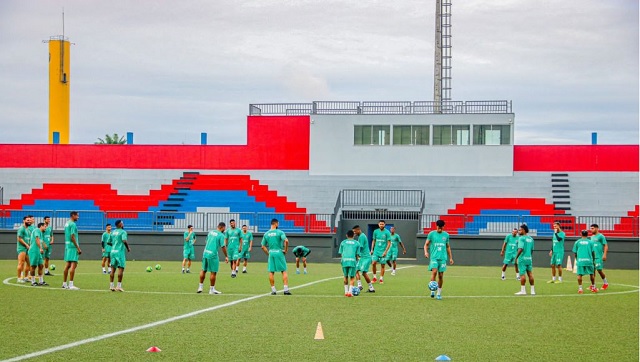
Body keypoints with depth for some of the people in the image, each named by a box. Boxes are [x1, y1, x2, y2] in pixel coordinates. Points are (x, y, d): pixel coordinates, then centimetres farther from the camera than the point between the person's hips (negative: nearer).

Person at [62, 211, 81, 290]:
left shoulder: (66, 224, 16)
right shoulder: (72, 224, -12)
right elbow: (72, 237, -18)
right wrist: (78, 248, -16)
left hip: (67, 246, 9)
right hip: (73, 246, -9)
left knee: (67, 265, 13)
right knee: (73, 264, -9)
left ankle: (64, 284, 16)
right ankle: (71, 285, -12)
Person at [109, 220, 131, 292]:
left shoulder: (112, 232, 13)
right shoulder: (123, 232, -7)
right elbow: (124, 241, -21)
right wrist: (128, 248, -7)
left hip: (113, 251, 6)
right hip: (120, 252, -6)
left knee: (113, 269, 7)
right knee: (121, 268, -1)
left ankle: (111, 285, 6)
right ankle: (119, 286, -3)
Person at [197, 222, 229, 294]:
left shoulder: (210, 232, 12)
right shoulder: (221, 235, -9)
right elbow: (223, 247, -12)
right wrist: (226, 256, -4)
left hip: (205, 253, 7)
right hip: (213, 255, -7)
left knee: (203, 270, 18)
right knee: (213, 272, 3)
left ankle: (200, 287, 24)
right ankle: (212, 289, 9)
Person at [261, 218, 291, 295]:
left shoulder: (266, 234, 7)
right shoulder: (280, 232, -6)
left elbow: (263, 247, 8)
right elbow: (286, 241, -19)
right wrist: (285, 250, -6)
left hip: (271, 253, 3)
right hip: (279, 252, -3)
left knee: (271, 272, 8)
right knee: (284, 271, 3)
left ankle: (273, 290, 7)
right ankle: (286, 289, -4)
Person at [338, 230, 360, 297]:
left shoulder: (343, 242, 14)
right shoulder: (357, 243, 11)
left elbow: (341, 253, 12)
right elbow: (357, 254, 7)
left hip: (344, 260, 2)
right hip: (352, 261, -2)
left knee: (346, 277, 17)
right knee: (352, 277, 4)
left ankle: (346, 292, 20)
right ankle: (350, 292, -10)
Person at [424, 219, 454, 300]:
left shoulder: (446, 235, 10)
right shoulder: (431, 234, 2)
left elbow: (448, 247, 19)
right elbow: (426, 244, 4)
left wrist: (450, 258, 17)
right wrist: (426, 252, -15)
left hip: (443, 258, 3)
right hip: (434, 257, -3)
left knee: (441, 275, 2)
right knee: (434, 272, -22)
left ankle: (439, 293, 11)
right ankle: (432, 290, -15)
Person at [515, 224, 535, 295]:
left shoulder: (521, 238, -11)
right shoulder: (531, 239, 11)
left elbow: (520, 249, -21)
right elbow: (532, 250, 15)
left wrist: (516, 257, -15)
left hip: (522, 258, -7)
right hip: (529, 258, 7)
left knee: (522, 274, -4)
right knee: (530, 274, 9)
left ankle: (523, 290, -4)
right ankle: (532, 290, 11)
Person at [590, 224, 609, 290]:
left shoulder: (601, 236, -6)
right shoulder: (592, 237, 16)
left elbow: (606, 246, -9)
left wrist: (604, 254, -18)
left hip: (599, 257, -7)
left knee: (599, 270, -3)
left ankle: (605, 283, 16)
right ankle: (593, 285, 7)